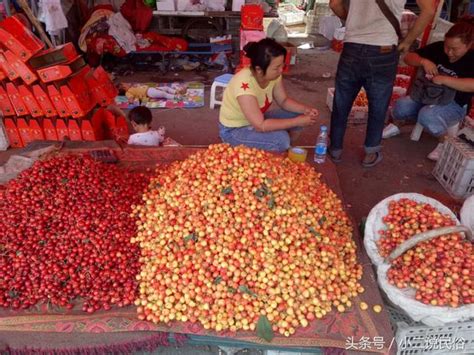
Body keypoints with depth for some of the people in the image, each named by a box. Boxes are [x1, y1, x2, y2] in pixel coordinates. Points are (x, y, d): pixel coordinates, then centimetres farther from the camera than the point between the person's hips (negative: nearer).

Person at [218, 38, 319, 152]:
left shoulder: (272, 73, -13)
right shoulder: (244, 84, -35)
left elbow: (284, 100, 2)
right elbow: (260, 126, -34)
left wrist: (305, 109, -17)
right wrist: (297, 121, -31)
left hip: (257, 119, 8)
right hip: (234, 130, -7)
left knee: (298, 115, -4)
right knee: (281, 139, -28)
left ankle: (285, 151, 16)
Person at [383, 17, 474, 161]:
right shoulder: (438, 48, -3)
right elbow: (408, 57, 0)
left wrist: (444, 79, -34)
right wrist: (423, 61, -20)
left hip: (454, 104, -4)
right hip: (427, 96, 5)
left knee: (427, 116, -35)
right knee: (401, 105, -23)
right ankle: (396, 125, 12)